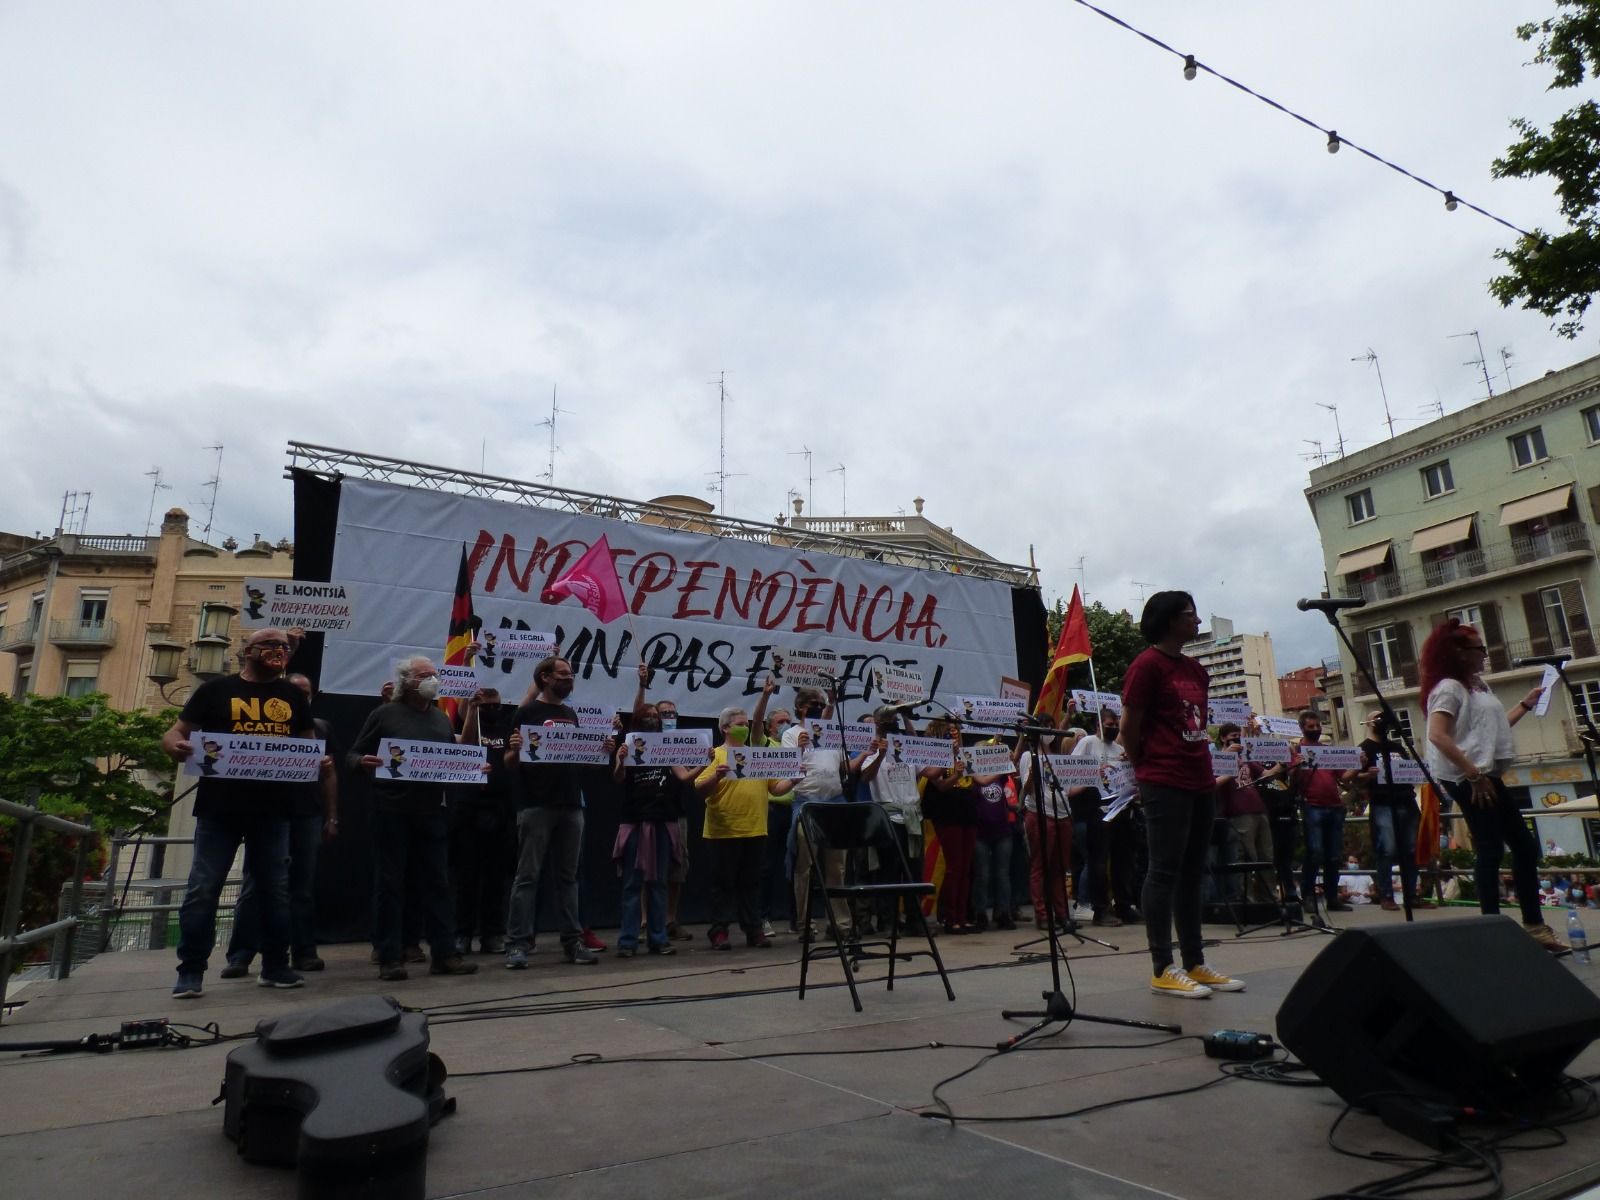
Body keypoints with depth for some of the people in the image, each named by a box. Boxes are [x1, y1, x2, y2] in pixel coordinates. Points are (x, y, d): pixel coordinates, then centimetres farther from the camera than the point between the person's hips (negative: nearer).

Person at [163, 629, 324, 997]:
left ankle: (275, 966, 19)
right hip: (219, 808, -3)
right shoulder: (216, 690, 3)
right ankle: (191, 971, 13)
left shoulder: (294, 696, 12)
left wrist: (321, 762, -6)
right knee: (202, 890, 0)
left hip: (273, 810, 3)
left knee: (276, 890, 8)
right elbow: (175, 734, 1)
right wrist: (176, 747, -22)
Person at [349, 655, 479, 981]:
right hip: (392, 810, -4)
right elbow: (354, 755, 1)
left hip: (432, 811, 4)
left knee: (437, 882, 5)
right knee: (391, 883, 2)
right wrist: (363, 762, -20)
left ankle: (444, 954, 10)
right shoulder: (384, 714, 1)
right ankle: (390, 958, 10)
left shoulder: (442, 718, 15)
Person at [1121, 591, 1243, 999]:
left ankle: (1195, 963, 19)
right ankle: (1163, 969, 1)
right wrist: (1148, 770, 4)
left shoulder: (1196, 670, 17)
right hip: (1165, 785, -8)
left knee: (1192, 873, 11)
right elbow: (1129, 728, -6)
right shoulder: (1147, 665, -8)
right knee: (1164, 872, -5)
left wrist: (1203, 764, 13)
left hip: (1201, 782, 8)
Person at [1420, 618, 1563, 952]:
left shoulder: (1478, 684, 16)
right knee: (1490, 850, -7)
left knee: (1525, 846, 14)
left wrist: (1526, 704, 23)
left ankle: (1533, 924, 22)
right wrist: (1473, 774, -24)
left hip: (1487, 776, 10)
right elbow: (1437, 735, -24)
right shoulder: (1449, 687, -13)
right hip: (1468, 779, -10)